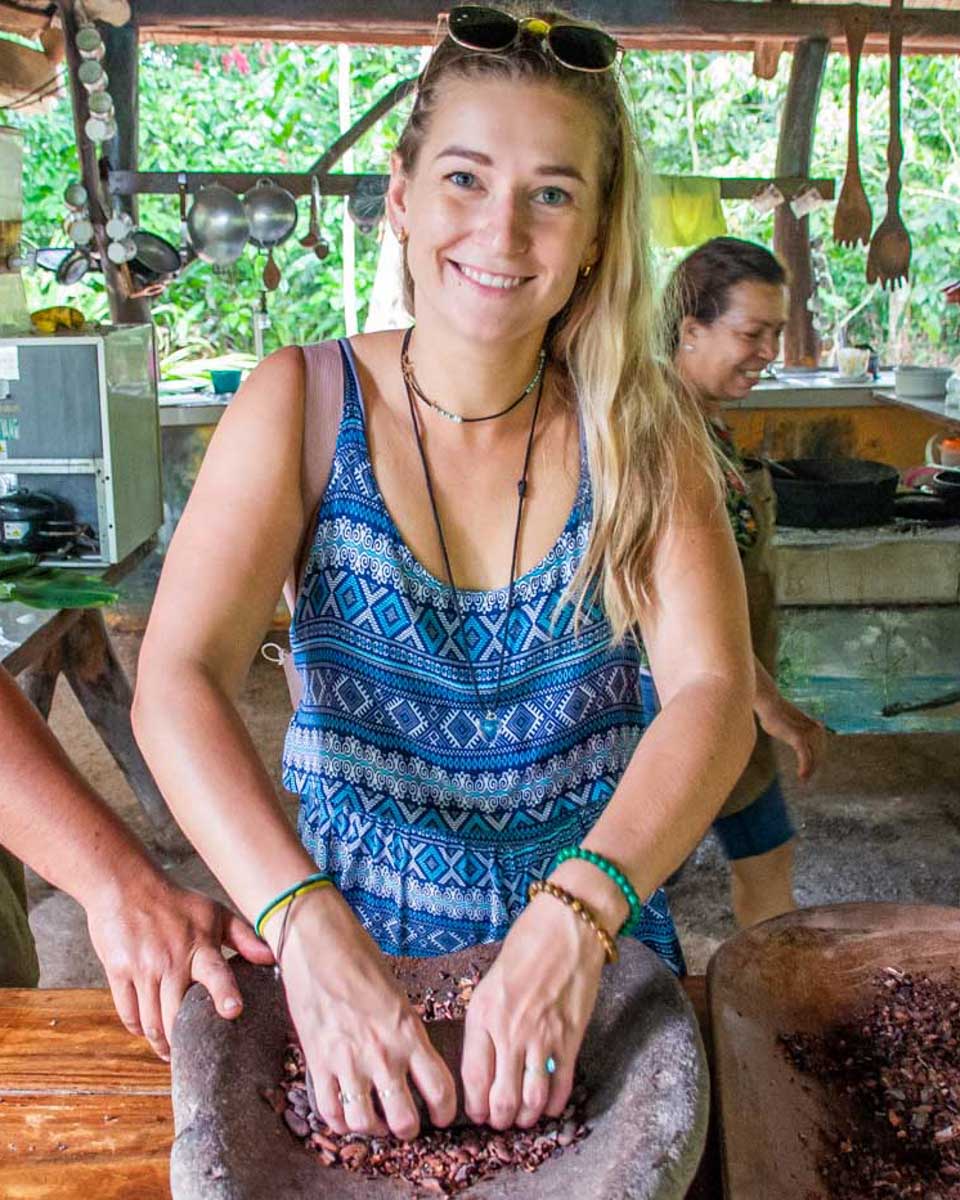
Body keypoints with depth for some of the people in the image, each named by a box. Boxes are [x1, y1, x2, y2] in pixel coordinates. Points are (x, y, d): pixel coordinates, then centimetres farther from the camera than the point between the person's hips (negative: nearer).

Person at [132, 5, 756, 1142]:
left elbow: (714, 691, -17)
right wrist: (309, 926, -35)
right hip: (351, 945, -1)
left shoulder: (640, 430, -6)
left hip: (597, 934, 1)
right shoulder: (299, 407, -9)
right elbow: (177, 683, -19)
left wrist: (574, 918, -33)